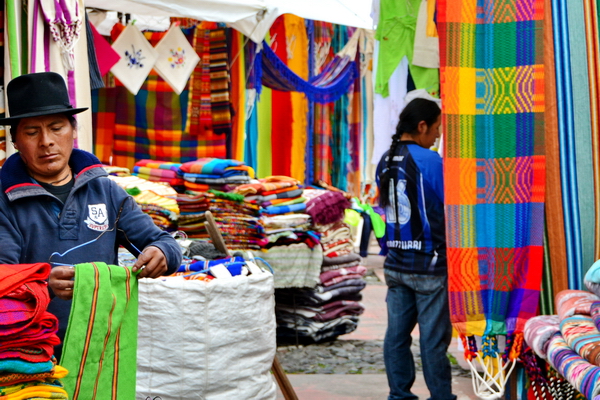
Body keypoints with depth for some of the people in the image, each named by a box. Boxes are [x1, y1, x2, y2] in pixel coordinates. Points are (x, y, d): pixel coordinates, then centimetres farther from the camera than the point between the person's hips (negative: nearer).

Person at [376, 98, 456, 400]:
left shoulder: (385, 162, 8)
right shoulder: (430, 160, -13)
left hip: (395, 264, 7)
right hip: (429, 266, -7)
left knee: (397, 334, 9)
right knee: (433, 339, 0)